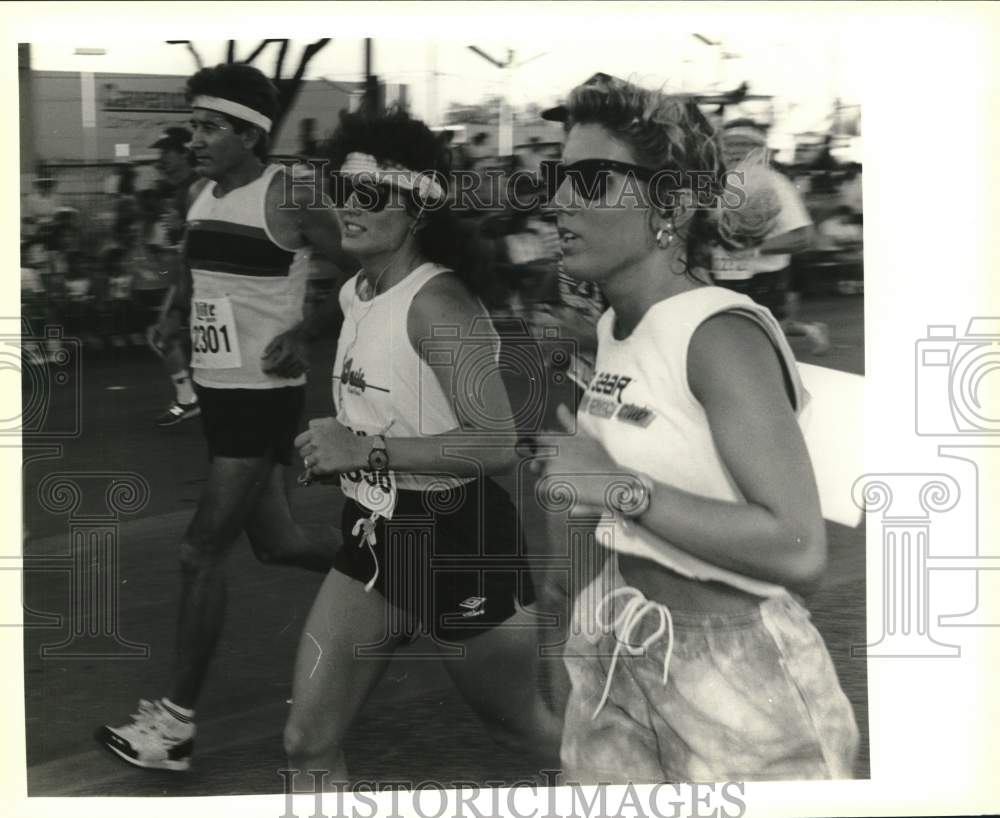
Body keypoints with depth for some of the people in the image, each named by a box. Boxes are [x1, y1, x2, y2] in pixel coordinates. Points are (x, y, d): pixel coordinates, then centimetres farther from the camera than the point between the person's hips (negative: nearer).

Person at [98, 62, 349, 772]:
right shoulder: (204, 198, 9)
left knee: (203, 552, -7)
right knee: (276, 543, 17)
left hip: (264, 398, -8)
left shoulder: (285, 197, -15)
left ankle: (177, 724, 2)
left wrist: (303, 331, -20)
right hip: (218, 393, 8)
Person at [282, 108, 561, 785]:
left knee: (525, 724, 14)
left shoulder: (437, 302, -20)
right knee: (308, 744, 3)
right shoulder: (354, 295, 7)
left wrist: (367, 451, -28)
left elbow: (498, 443, -29)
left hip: (457, 539, -7)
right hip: (374, 532, 7)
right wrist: (332, 449, 8)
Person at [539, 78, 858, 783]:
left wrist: (622, 489, -24)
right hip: (616, 659, 8)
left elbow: (799, 551, -27)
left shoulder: (724, 333, -19)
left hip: (732, 670, -8)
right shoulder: (615, 329, 6)